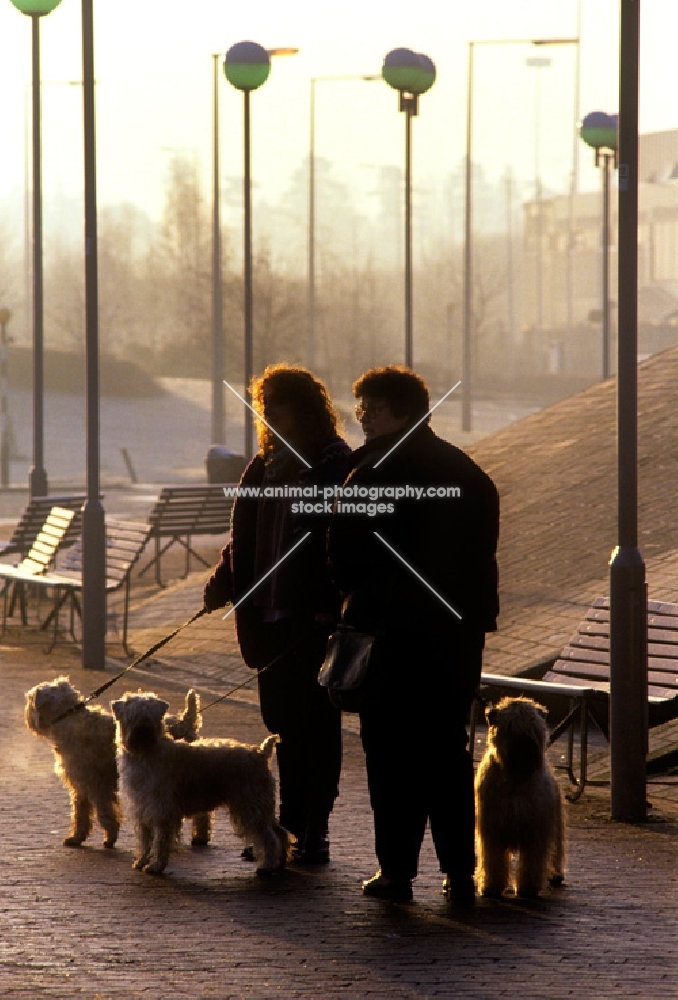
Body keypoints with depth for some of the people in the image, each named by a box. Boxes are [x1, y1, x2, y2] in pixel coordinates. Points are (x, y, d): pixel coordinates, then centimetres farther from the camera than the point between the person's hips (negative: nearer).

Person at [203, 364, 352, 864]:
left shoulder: (336, 466, -9)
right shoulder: (266, 464, 13)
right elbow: (246, 537, 16)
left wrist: (330, 603, -19)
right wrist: (224, 581, 4)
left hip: (312, 616, -7)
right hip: (269, 612, 7)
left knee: (314, 719, -2)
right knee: (281, 717, 10)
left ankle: (315, 830, 3)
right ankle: (291, 824, 18)